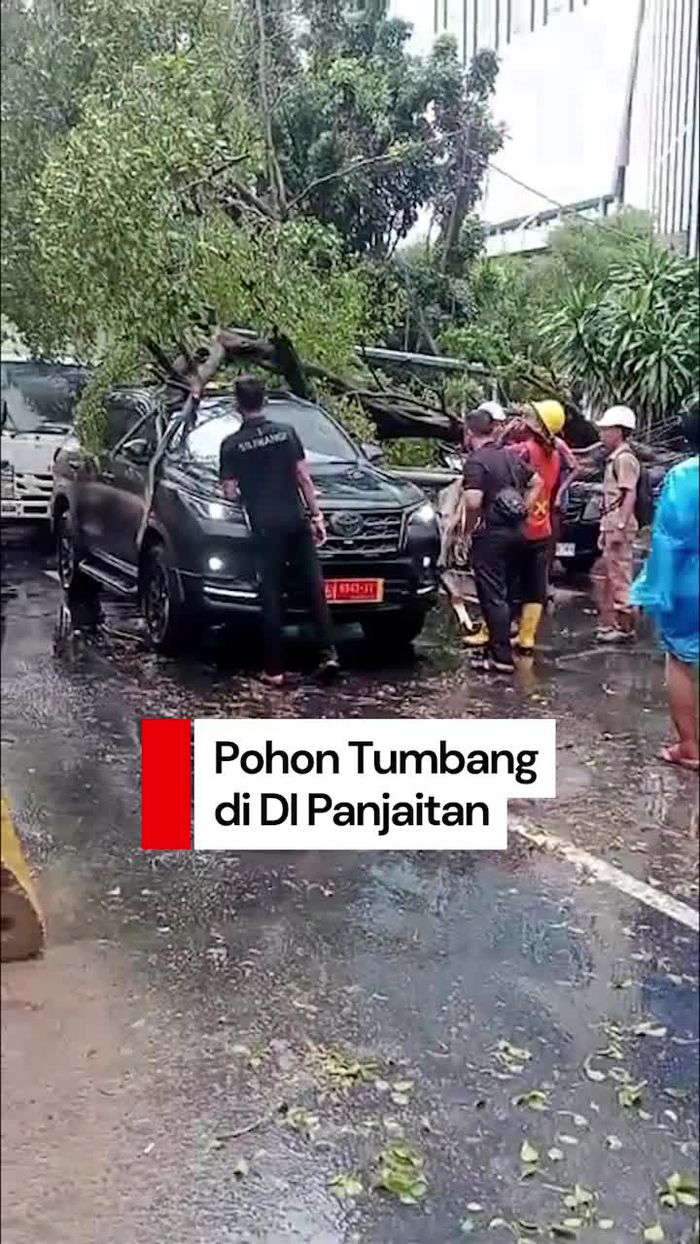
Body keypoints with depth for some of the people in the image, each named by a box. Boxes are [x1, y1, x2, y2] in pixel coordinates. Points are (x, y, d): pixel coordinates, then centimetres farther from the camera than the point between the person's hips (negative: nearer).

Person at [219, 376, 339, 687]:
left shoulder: (232, 444, -2)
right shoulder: (286, 432, 3)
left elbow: (229, 493, -1)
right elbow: (304, 478, 2)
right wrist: (316, 515, 7)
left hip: (265, 525, -2)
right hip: (295, 520, 2)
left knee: (271, 597, 3)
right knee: (314, 587, 9)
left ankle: (274, 670, 5)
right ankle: (328, 653, 4)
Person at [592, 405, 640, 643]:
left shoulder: (625, 459, -12)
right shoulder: (614, 458, 18)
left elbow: (630, 495, -18)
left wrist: (620, 527, -23)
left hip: (619, 527, -10)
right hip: (610, 525, 10)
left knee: (620, 578, -6)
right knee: (602, 575, 14)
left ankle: (624, 627, 0)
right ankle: (609, 623, 21)